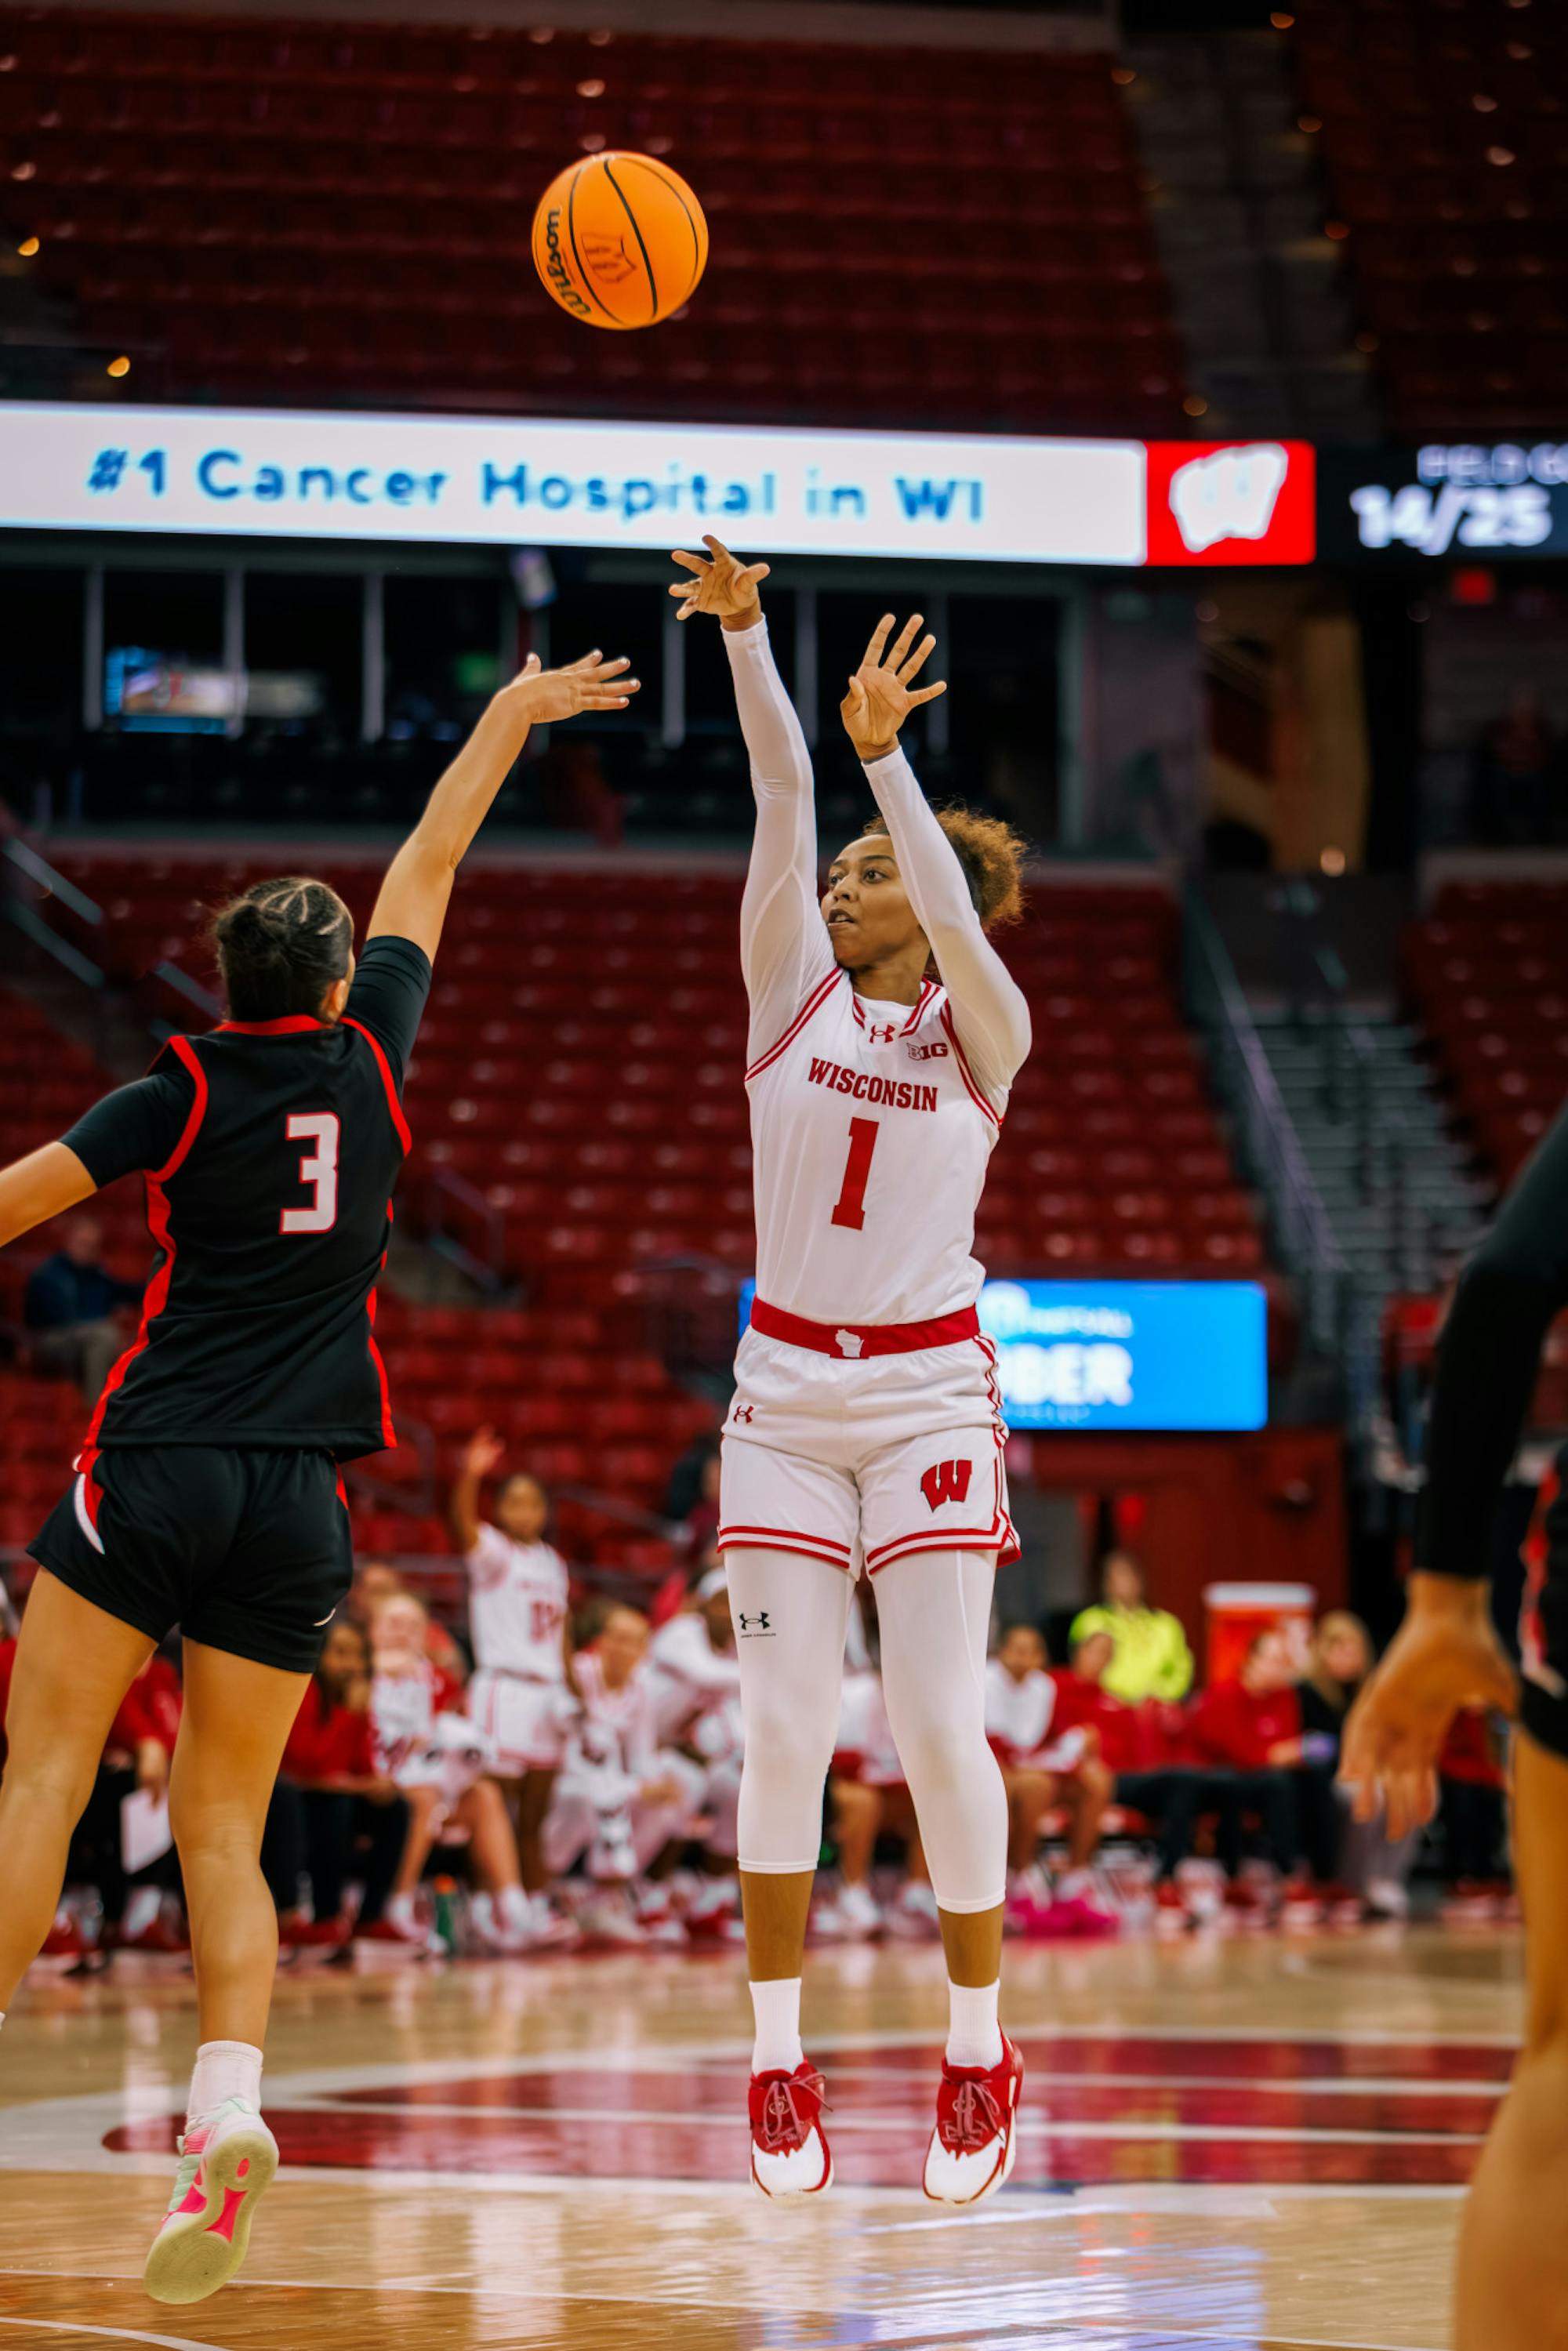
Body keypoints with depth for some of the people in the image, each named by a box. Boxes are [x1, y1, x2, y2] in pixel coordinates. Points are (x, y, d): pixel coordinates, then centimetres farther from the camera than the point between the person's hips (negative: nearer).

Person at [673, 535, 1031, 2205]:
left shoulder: (983, 1032, -1)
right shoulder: (794, 988, 6)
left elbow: (953, 914, -22)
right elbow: (783, 796, -7)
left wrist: (884, 753, -36)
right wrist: (743, 634, -18)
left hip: (928, 1398, -2)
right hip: (787, 1391, 3)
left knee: (939, 1728, -6)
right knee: (785, 1732, -2)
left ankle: (980, 2050, 6)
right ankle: (778, 2060, 3)